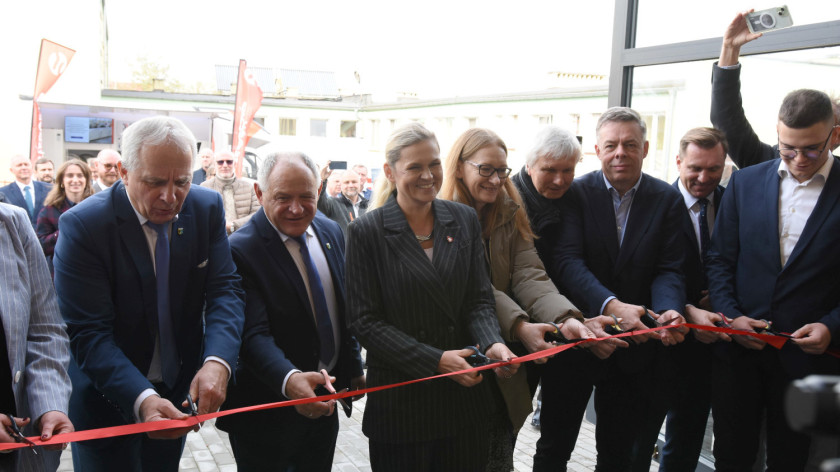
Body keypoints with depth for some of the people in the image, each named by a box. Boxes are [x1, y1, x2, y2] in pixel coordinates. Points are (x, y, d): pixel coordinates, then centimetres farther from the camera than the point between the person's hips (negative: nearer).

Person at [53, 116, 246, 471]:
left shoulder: (207, 208, -9)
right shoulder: (82, 226, -21)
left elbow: (226, 290, -12)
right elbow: (89, 333, -24)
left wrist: (217, 361, -31)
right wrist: (142, 399, -38)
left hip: (180, 389, 4)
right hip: (108, 398, -4)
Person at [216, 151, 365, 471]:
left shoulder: (331, 233, 2)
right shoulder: (241, 250, -20)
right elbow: (254, 334, -28)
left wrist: (354, 367, 17)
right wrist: (289, 380, -44)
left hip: (323, 403, 6)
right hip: (267, 406, -6)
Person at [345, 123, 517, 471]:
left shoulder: (465, 220, 3)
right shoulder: (366, 232, -8)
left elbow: (479, 299, 4)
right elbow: (365, 321, -11)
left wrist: (493, 344, -18)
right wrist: (436, 360, -18)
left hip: (465, 393, 4)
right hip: (400, 400, -3)